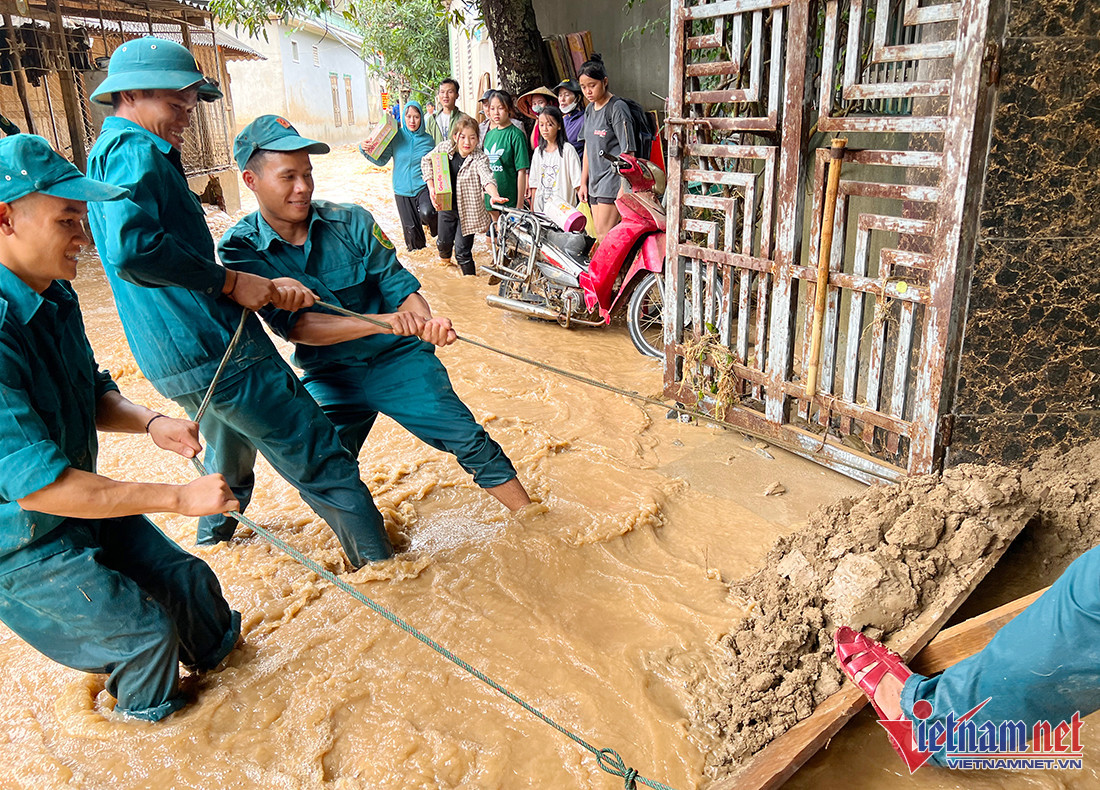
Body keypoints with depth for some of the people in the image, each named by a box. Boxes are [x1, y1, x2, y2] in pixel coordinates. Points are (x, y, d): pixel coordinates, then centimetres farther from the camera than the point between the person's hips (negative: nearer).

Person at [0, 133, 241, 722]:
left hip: (82, 499, 8)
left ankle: (218, 654, 47)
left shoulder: (56, 297, -5)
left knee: (190, 579, 16)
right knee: (147, 629, 4)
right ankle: (147, 711, 37)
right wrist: (180, 497, -33)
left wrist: (149, 422, -14)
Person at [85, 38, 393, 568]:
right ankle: (380, 565, 4)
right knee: (323, 463, -4)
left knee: (230, 454, 35)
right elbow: (133, 247, -30)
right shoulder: (134, 150, -12)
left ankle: (214, 539, 56)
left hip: (171, 360, 11)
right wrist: (229, 281, -20)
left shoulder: (107, 154, 22)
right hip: (212, 348, -11)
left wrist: (263, 288, 10)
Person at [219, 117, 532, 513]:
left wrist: (424, 320, -31)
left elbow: (397, 284, -7)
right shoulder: (241, 249, -10)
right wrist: (381, 322, -34)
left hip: (397, 358, 0)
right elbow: (294, 325, -21)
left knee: (470, 441, -6)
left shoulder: (351, 221, -8)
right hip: (329, 376, 0)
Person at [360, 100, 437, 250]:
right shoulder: (396, 137, -4)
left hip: (423, 187, -1)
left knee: (427, 213, -31)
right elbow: (381, 160, -1)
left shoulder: (427, 139, -3)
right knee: (411, 228, 10)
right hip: (402, 190, 1)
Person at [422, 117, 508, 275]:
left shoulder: (479, 158, -21)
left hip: (468, 210, -4)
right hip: (446, 204, 4)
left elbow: (487, 177, -40)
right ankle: (444, 260, 53)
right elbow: (427, 161, 8)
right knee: (444, 241, 19)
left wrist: (494, 195, -61)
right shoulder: (444, 148, -10)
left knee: (462, 250, -3)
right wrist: (431, 187, -1)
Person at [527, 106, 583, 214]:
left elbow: (577, 183, -5)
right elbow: (534, 184, 16)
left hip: (562, 209, -4)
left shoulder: (567, 150, -2)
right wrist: (532, 210, 12)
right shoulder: (538, 151, 14)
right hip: (540, 209, 4)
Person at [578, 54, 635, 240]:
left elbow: (628, 152, -13)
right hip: (595, 182, 8)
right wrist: (583, 182, 17)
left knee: (605, 235, -13)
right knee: (599, 235, 7)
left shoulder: (617, 108, -10)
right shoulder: (590, 109, 15)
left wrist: (624, 188, -18)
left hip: (613, 180, -8)